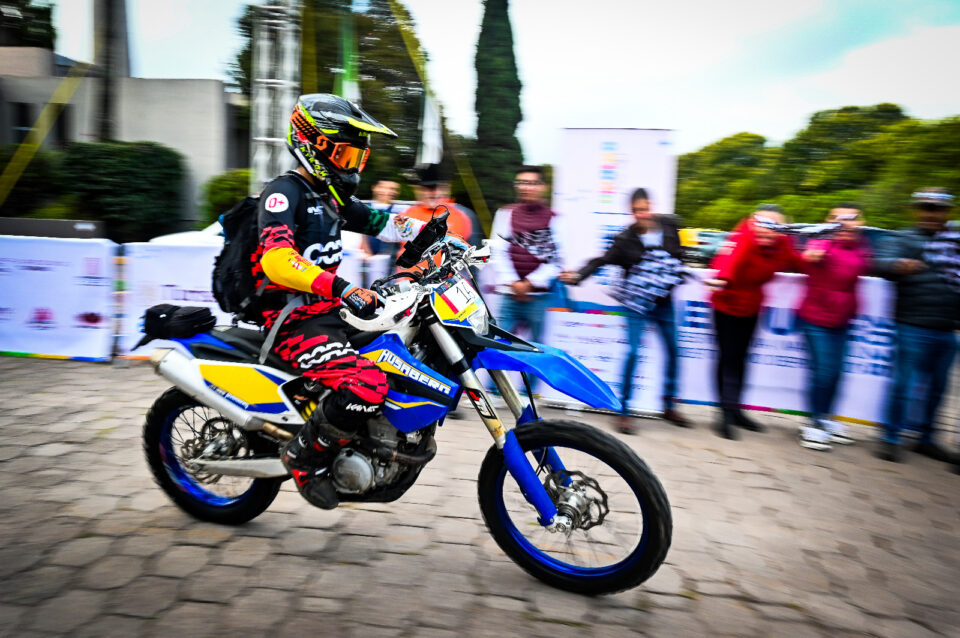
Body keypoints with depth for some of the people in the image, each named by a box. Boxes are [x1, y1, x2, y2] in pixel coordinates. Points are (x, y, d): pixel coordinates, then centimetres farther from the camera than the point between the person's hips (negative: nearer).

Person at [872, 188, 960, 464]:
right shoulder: (903, 240, -3)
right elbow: (881, 262, -21)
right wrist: (898, 265, -40)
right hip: (913, 327, -6)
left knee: (937, 387, 13)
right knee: (905, 384, -6)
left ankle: (926, 439, 27)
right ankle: (890, 439, 5)